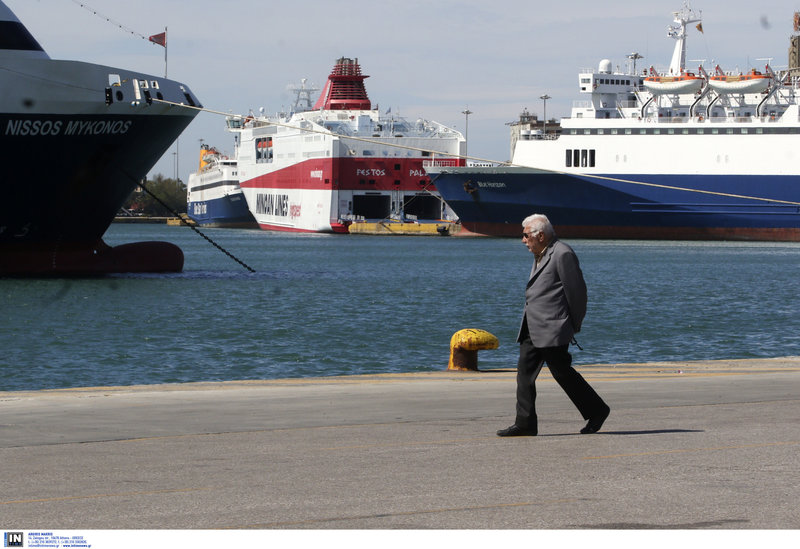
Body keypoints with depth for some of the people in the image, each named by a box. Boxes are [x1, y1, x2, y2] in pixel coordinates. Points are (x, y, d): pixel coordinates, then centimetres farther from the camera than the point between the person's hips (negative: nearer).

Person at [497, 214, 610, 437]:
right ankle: (525, 423, 2)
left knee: (562, 372, -4)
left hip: (553, 330, -10)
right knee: (525, 370, 2)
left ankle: (596, 410, 11)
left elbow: (576, 290, -13)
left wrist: (574, 324, -6)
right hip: (533, 330, 10)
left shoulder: (563, 255, -13)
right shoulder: (541, 255, 18)